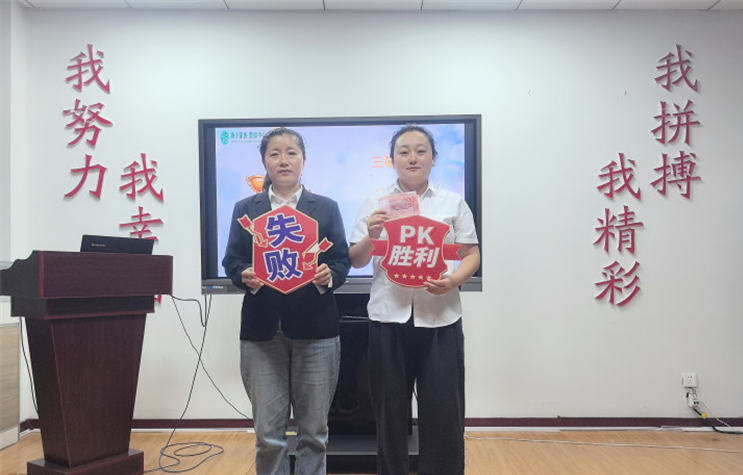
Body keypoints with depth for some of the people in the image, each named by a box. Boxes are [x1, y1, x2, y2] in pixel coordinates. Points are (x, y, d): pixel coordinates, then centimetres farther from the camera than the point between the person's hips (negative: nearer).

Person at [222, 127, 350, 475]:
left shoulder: (327, 208, 8)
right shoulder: (245, 209, 10)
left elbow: (343, 261, 4)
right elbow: (231, 261, 6)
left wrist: (329, 276, -17)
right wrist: (245, 276, -16)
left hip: (315, 330, 0)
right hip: (262, 331, 1)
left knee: (314, 430, 8)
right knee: (267, 432, 3)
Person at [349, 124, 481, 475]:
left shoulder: (453, 203, 9)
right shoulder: (375, 203, 8)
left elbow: (472, 255, 6)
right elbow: (355, 261, 8)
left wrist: (453, 280, -13)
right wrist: (371, 237, -13)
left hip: (440, 319, 0)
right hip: (388, 318, 0)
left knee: (443, 413, 2)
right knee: (390, 411, 9)